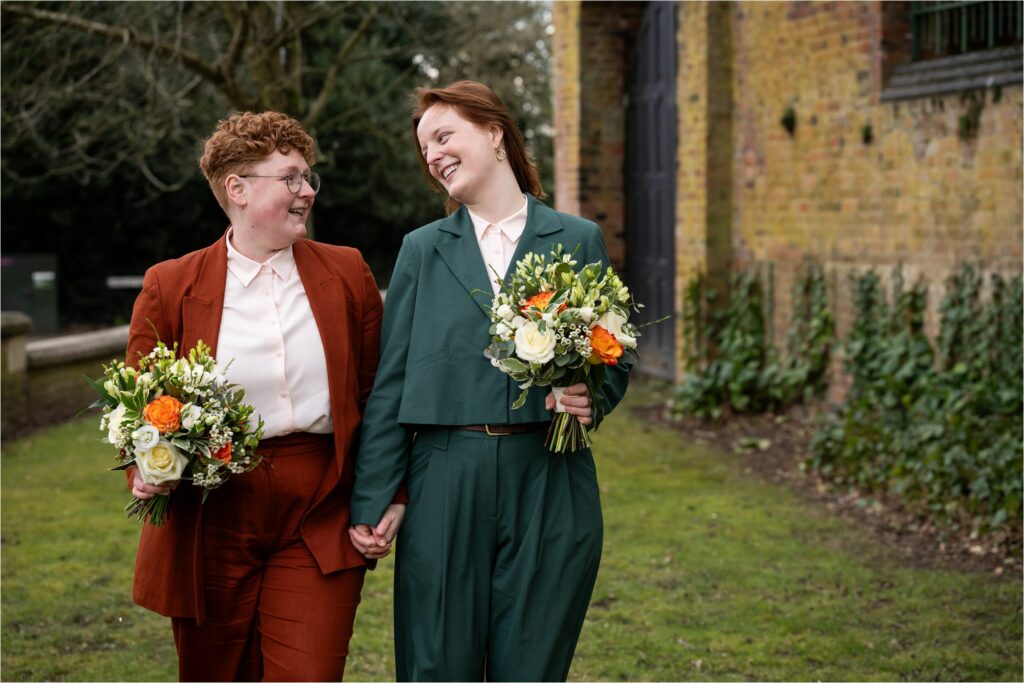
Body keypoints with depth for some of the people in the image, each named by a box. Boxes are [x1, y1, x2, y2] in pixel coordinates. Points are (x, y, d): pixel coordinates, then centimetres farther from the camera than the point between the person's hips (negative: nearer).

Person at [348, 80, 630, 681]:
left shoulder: (578, 240, 6)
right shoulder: (422, 250, 9)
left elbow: (614, 358, 10)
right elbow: (390, 384, 6)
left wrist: (591, 398, -14)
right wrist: (373, 500, 0)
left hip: (550, 488, -1)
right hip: (445, 481, 1)